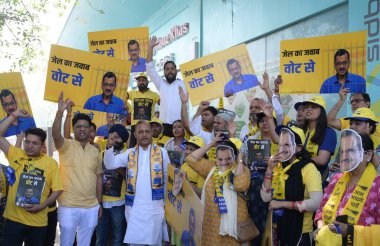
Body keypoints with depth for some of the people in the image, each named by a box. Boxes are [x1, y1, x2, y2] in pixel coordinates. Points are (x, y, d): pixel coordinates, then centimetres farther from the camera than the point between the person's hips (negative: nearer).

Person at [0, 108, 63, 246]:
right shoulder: (15, 155, 3)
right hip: (14, 218, 1)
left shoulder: (51, 163, -1)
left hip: (37, 221, 0)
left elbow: (57, 190, 0)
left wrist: (42, 206, -12)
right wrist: (14, 115, -2)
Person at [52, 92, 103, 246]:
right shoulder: (66, 146, -3)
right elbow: (56, 135, -25)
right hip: (68, 206, -4)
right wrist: (60, 112, -38)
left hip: (91, 207, 4)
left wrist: (99, 203, 12)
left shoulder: (95, 151, 10)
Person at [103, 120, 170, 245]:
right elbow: (110, 164, -1)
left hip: (155, 205, -1)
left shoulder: (161, 152, 2)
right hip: (134, 206, 1)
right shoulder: (130, 153, 6)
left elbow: (168, 178, 5)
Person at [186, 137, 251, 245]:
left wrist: (240, 160, -17)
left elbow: (241, 186, -26)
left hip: (233, 222, -4)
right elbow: (191, 159, 5)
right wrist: (211, 144, 1)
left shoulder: (242, 169, -6)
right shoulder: (212, 167, 8)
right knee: (212, 242, 13)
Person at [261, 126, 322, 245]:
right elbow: (266, 198, -2)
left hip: (300, 230, -6)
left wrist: (282, 204, -20)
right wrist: (269, 169, -11)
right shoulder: (277, 167, 4)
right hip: (278, 228, 6)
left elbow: (316, 203, -26)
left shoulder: (308, 168, -15)